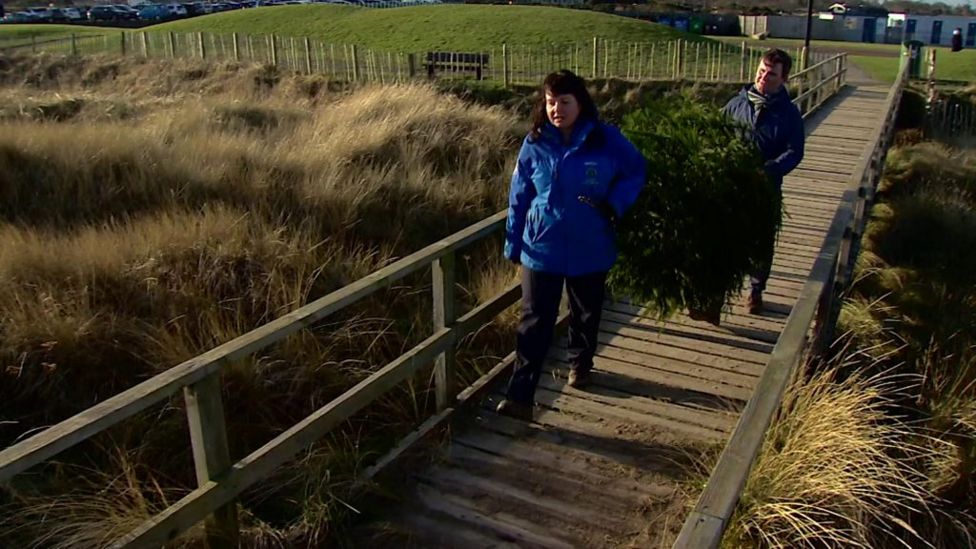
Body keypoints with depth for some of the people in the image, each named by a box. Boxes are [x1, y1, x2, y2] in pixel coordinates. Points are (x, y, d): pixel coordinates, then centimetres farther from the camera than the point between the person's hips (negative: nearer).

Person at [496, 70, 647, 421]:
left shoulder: (607, 140, -8)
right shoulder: (534, 144, -4)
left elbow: (637, 172, 4)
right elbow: (519, 197, 2)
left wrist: (615, 204, -13)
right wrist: (513, 244, 5)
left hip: (590, 251, 1)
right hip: (541, 251, 0)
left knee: (586, 314, 20)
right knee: (534, 323, -3)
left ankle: (580, 365, 47)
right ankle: (520, 397, -2)